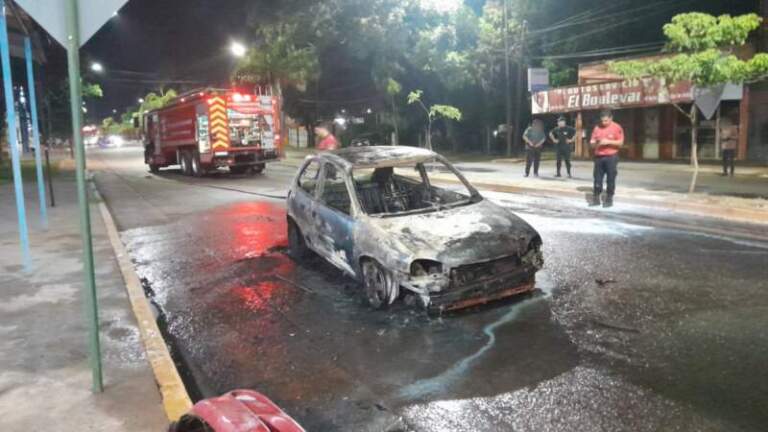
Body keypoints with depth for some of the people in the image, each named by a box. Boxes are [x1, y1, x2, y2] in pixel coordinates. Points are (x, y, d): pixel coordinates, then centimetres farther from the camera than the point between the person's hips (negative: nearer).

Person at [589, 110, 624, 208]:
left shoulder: (617, 127, -1)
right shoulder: (597, 128, 10)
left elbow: (620, 143, -5)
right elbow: (592, 143, 12)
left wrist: (608, 142, -17)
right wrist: (596, 142, -10)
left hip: (611, 157, -3)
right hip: (599, 157, 3)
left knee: (610, 179, -1)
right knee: (597, 179, 3)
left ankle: (609, 199, 6)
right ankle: (596, 198, 9)